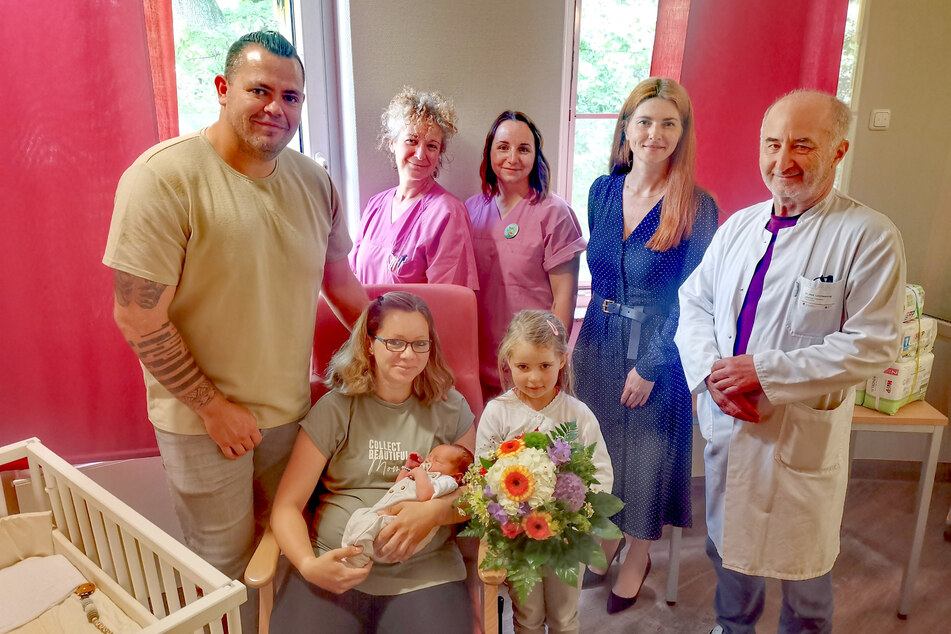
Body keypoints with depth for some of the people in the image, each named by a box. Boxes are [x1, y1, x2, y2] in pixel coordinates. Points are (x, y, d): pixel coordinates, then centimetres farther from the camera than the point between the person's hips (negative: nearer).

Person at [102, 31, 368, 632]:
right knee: (227, 562, 13)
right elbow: (138, 317, -18)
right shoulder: (164, 177, -18)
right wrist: (213, 406, -14)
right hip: (202, 419, -5)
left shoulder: (315, 181, 0)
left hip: (289, 405, 5)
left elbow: (338, 275, 12)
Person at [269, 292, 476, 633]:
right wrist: (309, 565, -16)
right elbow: (286, 506, 3)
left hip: (425, 573, 1)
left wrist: (435, 511, -11)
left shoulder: (450, 408, 9)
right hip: (335, 569, 0)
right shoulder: (334, 409, 3)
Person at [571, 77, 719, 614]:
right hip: (599, 342, 4)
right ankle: (606, 537, 41)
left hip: (657, 352, -4)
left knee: (647, 454, 12)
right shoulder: (603, 191, 1)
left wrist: (649, 365, -14)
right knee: (601, 446, 16)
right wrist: (606, 316, 5)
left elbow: (692, 300, -13)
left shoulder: (696, 207, -13)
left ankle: (639, 554, 37)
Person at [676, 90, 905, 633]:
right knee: (729, 540, 23)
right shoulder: (739, 226, 5)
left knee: (802, 556, 15)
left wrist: (764, 371, -21)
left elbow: (871, 345, -17)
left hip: (804, 432, -5)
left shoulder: (870, 236, -12)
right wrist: (712, 372, -12)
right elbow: (695, 302, 6)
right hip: (726, 420, 5)